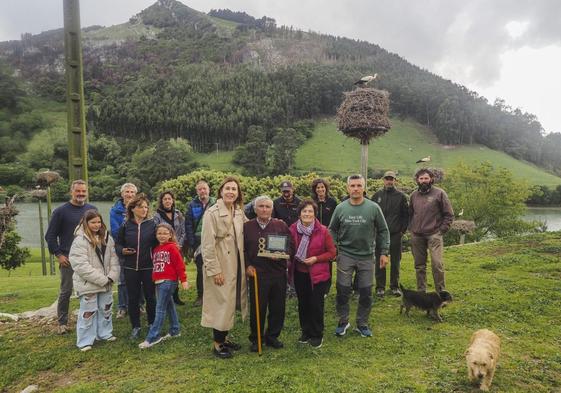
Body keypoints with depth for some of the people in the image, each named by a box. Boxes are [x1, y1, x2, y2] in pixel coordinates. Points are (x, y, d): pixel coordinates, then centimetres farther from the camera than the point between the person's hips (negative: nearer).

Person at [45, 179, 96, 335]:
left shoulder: (92, 209, 7)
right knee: (66, 291, 3)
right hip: (68, 259, -3)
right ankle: (62, 323, 16)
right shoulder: (61, 211, -2)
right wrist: (58, 254, -7)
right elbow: (50, 236, 0)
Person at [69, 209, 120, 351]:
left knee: (106, 309, 18)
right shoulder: (80, 240, -14)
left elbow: (113, 259, 4)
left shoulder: (107, 238, 4)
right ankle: (85, 341, 17)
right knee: (88, 312, 4)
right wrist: (102, 279, -19)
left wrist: (111, 277, -11)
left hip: (106, 283, 6)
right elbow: (81, 266, -20)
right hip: (88, 284, -6)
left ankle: (105, 334, 35)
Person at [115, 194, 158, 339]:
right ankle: (136, 327, 24)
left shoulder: (152, 224, -2)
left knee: (150, 297, 9)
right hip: (131, 268, 1)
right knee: (133, 298, 10)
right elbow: (118, 244, 10)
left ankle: (152, 325, 25)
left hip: (148, 267, -1)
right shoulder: (125, 226, 1)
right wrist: (122, 250, -10)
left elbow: (157, 244, 1)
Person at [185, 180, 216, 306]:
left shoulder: (216, 203, 2)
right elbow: (188, 226, 0)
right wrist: (191, 244, -6)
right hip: (198, 241, 0)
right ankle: (200, 295, 18)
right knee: (200, 269, 6)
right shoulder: (192, 205, 3)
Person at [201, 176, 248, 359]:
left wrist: (246, 264, 6)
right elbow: (207, 245, -16)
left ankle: (224, 337, 29)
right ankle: (217, 343, 15)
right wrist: (215, 270, -18)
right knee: (221, 303, 0)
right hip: (220, 268, -7)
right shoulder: (212, 213, -14)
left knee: (231, 302, 14)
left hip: (236, 266, 7)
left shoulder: (239, 212, 6)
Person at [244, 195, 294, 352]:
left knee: (278, 307, 9)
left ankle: (272, 336, 27)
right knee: (257, 307, 4)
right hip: (257, 273, -1)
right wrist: (247, 265, -3)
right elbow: (242, 249, 8)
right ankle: (255, 339, 22)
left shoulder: (281, 226, 6)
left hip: (278, 273, 2)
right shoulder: (247, 227, 5)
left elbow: (290, 246, 5)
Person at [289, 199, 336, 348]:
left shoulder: (323, 231, -12)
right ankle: (306, 331, 33)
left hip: (318, 274, -3)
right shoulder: (293, 229, -3)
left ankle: (317, 335, 22)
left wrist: (316, 259, -18)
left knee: (316, 305, 4)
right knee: (302, 303, 15)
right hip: (299, 273, 3)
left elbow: (332, 252, -7)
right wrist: (291, 257, -5)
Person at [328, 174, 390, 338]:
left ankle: (362, 324, 26)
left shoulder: (373, 208, -6)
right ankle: (343, 321, 24)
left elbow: (383, 231, 2)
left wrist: (384, 252, -1)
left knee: (366, 293, 8)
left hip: (366, 256, 0)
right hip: (345, 255, 0)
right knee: (343, 291, 4)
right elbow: (332, 230, 9)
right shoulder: (340, 208, -2)